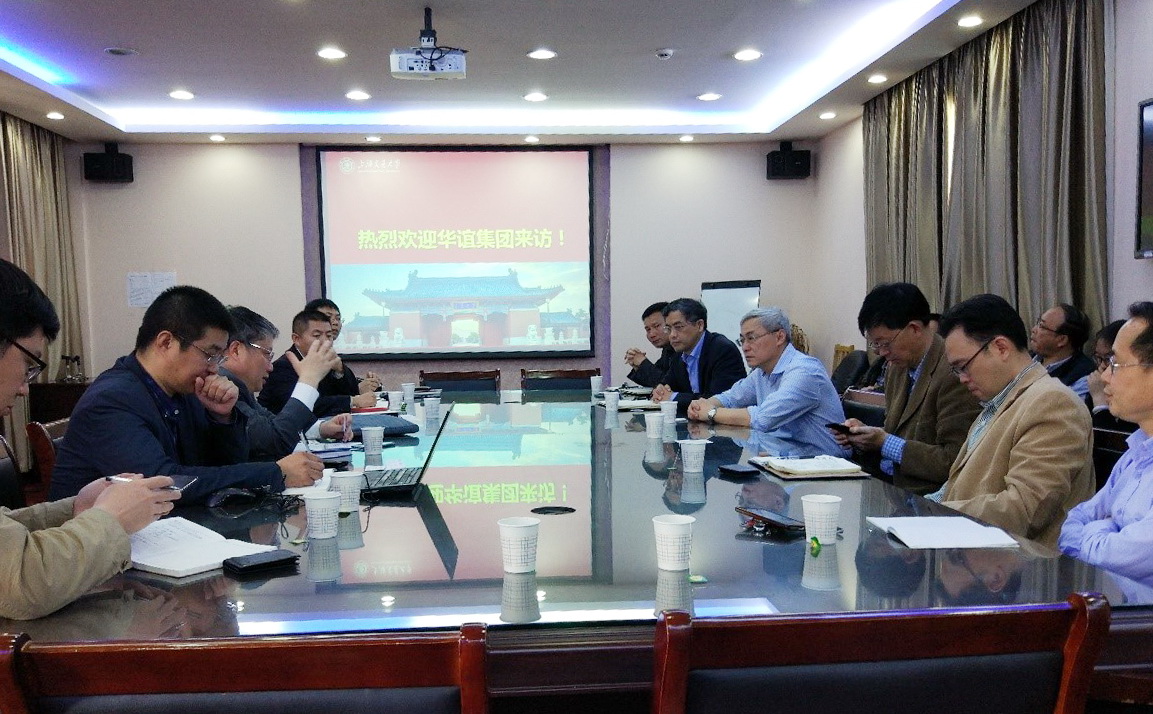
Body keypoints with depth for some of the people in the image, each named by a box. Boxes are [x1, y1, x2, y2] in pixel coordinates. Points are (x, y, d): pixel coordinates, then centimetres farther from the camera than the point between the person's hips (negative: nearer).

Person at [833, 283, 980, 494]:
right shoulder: (897, 367, 11)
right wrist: (863, 432, 1)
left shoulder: (954, 374, -17)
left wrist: (886, 443, -16)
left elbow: (954, 463, -18)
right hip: (886, 485, 8)